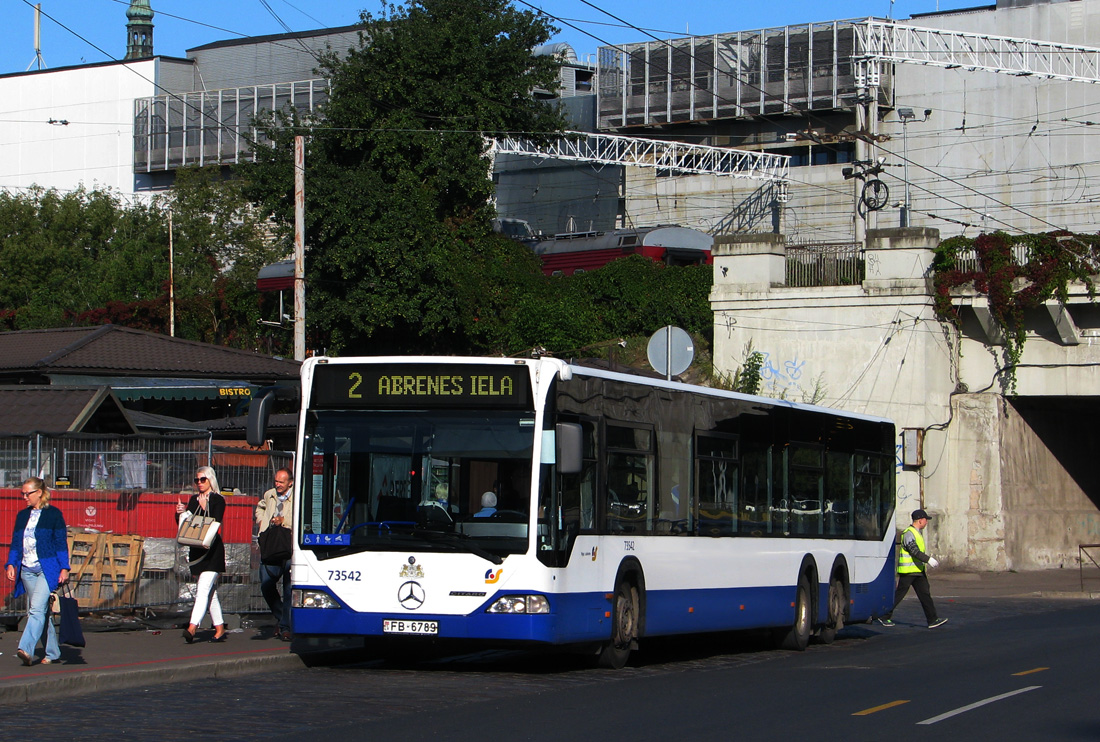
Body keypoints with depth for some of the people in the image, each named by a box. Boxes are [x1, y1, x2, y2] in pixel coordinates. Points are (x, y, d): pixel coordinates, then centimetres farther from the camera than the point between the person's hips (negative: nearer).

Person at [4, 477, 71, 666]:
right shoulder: (22, 515, 14)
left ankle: (26, 649, -28)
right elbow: (15, 543, 16)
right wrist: (11, 564, 3)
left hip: (47, 569, -6)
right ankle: (52, 652, 15)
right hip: (27, 570, 6)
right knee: (38, 611, 7)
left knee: (37, 608, -18)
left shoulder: (54, 514, -1)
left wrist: (64, 568, -7)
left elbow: (61, 543, -1)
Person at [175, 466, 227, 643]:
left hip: (212, 550, -7)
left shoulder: (217, 500, -3)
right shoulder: (194, 500, 14)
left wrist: (205, 507, -27)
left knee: (203, 590, -16)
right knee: (211, 592, 11)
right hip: (196, 550, 7)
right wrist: (180, 513, -7)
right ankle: (219, 629, 17)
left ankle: (192, 628, -27)